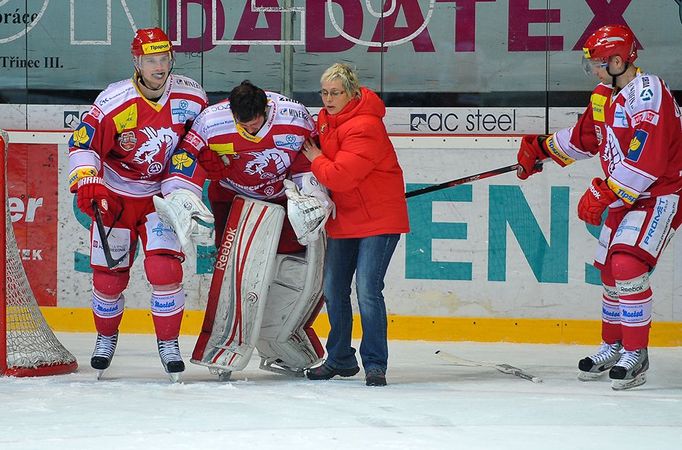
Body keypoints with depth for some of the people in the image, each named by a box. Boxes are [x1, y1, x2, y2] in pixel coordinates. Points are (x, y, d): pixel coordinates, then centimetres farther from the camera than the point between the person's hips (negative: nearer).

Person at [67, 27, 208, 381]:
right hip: (115, 196, -1)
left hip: (160, 195, 1)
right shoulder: (113, 102, -21)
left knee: (164, 267, -15)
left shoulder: (191, 96, -12)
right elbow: (83, 142, -14)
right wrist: (85, 181, -29)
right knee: (108, 273, 5)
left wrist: (183, 189, -2)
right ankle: (106, 337, 31)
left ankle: (168, 343, 0)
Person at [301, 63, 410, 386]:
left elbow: (340, 176, -28)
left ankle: (375, 363, -6)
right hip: (343, 219, 9)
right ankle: (340, 359, 25)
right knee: (333, 288, 11)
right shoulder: (325, 118, 4)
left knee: (367, 289, -15)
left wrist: (315, 159, -12)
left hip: (379, 217, -9)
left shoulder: (364, 127, -24)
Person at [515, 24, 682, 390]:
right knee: (610, 269, 13)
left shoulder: (649, 93, -22)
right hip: (624, 195, 9)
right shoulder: (604, 96, 8)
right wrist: (541, 148, 24)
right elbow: (584, 137, 26)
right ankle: (613, 346, 31)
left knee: (627, 265, -21)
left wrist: (603, 194, -27)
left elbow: (645, 159, -29)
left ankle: (636, 355, -14)